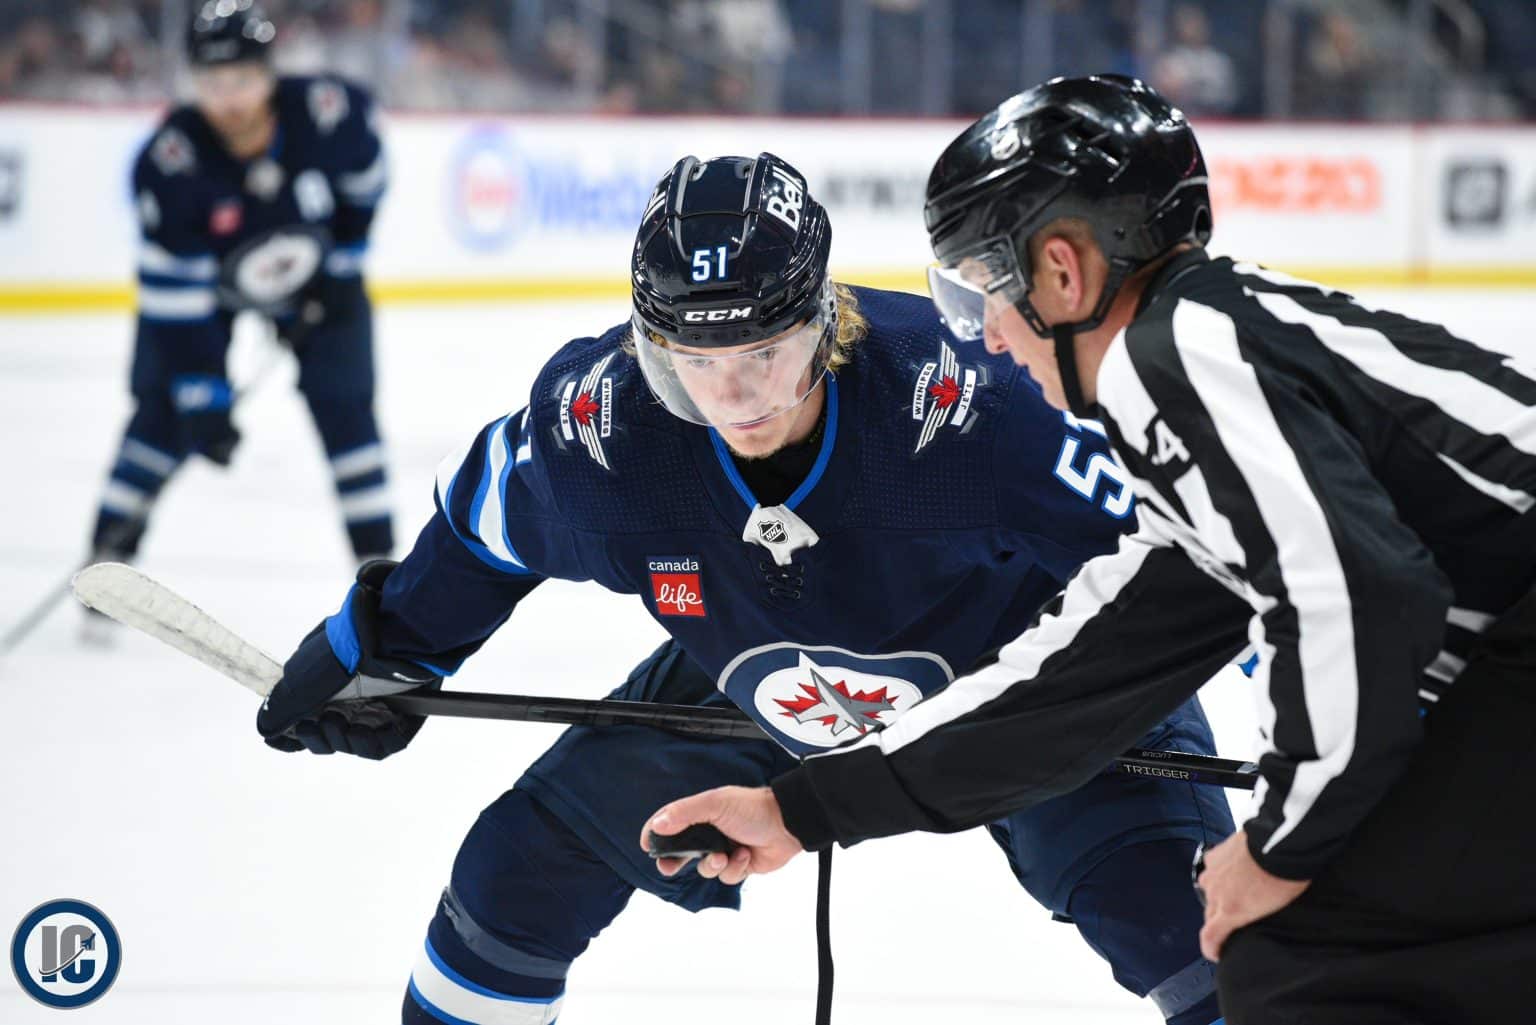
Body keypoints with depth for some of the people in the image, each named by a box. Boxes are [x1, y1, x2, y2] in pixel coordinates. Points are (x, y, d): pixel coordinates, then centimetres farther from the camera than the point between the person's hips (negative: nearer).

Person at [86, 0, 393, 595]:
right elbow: (174, 291, -31)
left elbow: (363, 182, -7)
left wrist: (341, 267, -5)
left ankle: (378, 562, 5)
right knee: (167, 406, -11)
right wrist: (204, 397, -31)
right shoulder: (169, 162, -35)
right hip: (203, 277, -1)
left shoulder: (329, 111, -33)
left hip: (318, 273, 1)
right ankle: (109, 555, -1)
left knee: (343, 401, -6)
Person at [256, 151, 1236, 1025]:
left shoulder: (957, 408, -39)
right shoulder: (596, 425, -26)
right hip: (749, 701, 4)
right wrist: (379, 651, 7)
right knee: (530, 854, 1)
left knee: (1171, 905, -23)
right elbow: (481, 524, -3)